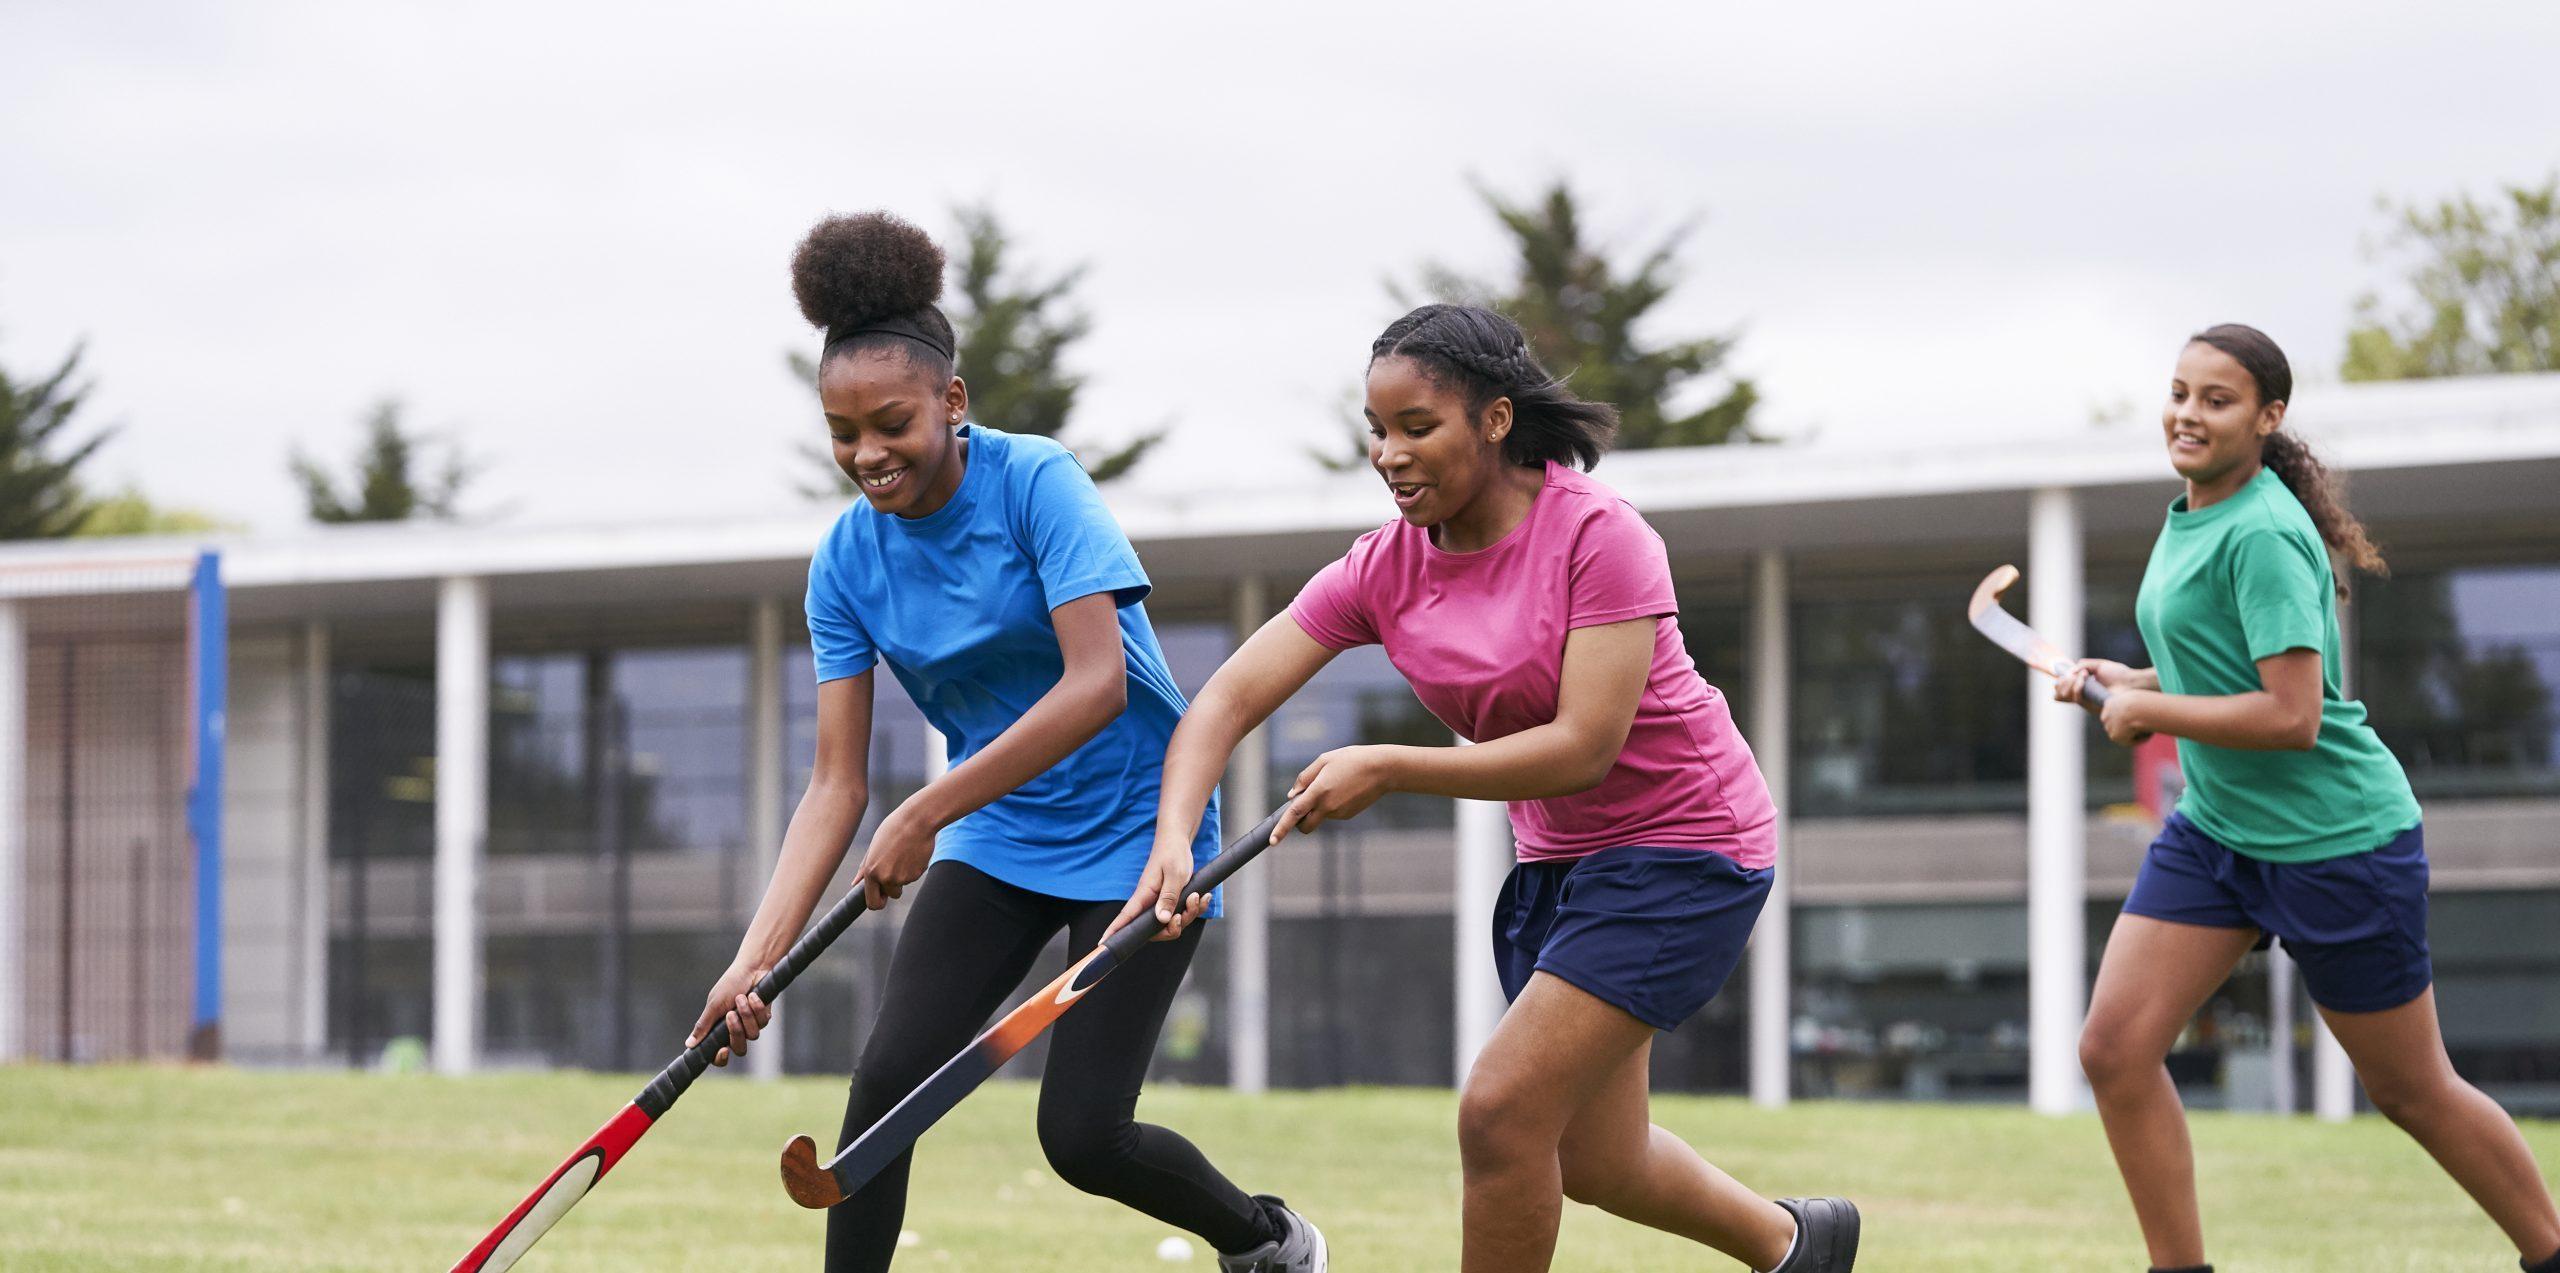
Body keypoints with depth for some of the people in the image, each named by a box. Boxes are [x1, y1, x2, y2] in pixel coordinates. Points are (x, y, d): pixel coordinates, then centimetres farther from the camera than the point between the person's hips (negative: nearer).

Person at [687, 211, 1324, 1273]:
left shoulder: (1037, 483, -18)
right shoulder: (847, 560, -4)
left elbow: (1097, 684, -27)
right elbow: (837, 785, -5)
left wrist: (926, 814, -27)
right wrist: (758, 959, -16)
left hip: (1133, 828, -5)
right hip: (995, 837, 5)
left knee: (1081, 1135, -9)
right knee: (886, 1078, -13)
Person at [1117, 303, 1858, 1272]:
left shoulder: (1598, 534, -22)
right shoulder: (1383, 570, -6)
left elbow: (1583, 748, -28)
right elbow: (1228, 700, -12)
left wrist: (1387, 771, -32)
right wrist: (1174, 838, -31)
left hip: (1682, 845, -7)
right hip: (1556, 858, 7)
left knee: (1501, 1112, -17)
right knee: (1593, 1164, 15)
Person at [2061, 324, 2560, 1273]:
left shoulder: (2261, 535, -21)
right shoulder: (2192, 516, 7)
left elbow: (2292, 714, -27)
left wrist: (2145, 709, -16)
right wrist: (2128, 680, 7)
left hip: (2337, 838, -8)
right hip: (2216, 829, 8)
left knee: (2412, 1091, 5)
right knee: (2115, 1049, -6)